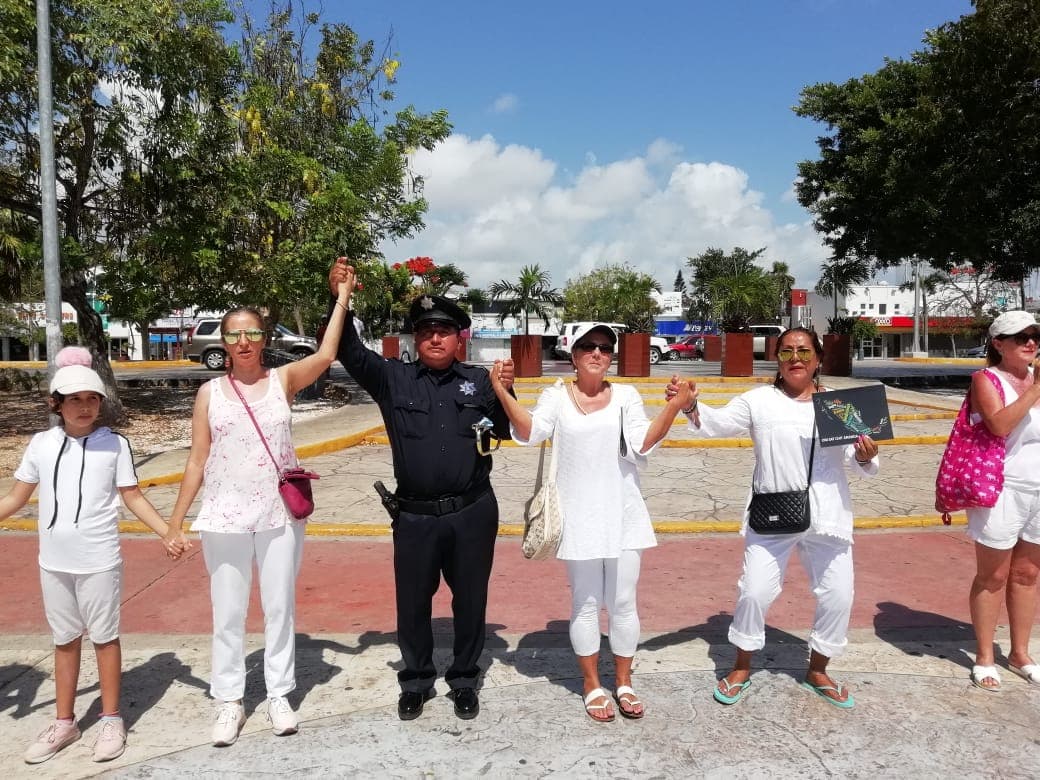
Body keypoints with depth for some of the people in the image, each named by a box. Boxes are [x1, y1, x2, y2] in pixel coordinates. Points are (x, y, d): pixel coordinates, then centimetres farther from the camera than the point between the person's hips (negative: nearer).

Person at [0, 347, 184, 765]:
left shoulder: (114, 444, -6)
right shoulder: (41, 444, 1)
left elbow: (134, 498, -4)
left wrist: (168, 533, -14)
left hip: (99, 561, -3)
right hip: (53, 563, 3)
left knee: (104, 637, 8)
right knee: (65, 640, 16)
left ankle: (111, 720, 22)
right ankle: (65, 723, 30)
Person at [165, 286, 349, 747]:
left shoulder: (283, 379, 0)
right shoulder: (210, 392, 1)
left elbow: (325, 355, -18)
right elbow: (197, 461, 3)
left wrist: (342, 296, -18)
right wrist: (176, 520, 2)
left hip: (280, 515, 0)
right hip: (225, 517, 0)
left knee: (280, 607, 11)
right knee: (228, 612, 10)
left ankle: (279, 696, 26)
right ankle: (229, 701, 25)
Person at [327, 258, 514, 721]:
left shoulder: (479, 381, 4)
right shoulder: (393, 379, 3)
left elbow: (505, 431, 8)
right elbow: (350, 352, -7)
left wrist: (506, 392, -9)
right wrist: (341, 300, -19)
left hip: (473, 513, 0)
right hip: (415, 516, 0)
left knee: (470, 599, 12)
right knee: (413, 601, 11)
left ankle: (464, 680, 31)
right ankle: (416, 680, 33)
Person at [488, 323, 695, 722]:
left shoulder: (626, 395, 2)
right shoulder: (556, 396, 0)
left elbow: (642, 443, -9)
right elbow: (530, 432, -15)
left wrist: (675, 407, -19)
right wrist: (502, 393, -26)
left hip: (623, 515, 1)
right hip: (579, 517, -1)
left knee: (623, 603, 10)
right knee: (585, 604, 9)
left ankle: (623, 682, 29)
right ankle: (592, 685, 27)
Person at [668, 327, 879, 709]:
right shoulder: (759, 400, 1)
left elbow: (861, 461, 7)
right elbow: (716, 423, -4)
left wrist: (865, 457, -16)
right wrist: (690, 405, -23)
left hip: (826, 517, 2)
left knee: (837, 596, 9)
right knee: (754, 591, 2)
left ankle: (817, 670, 34)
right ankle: (742, 668, 26)